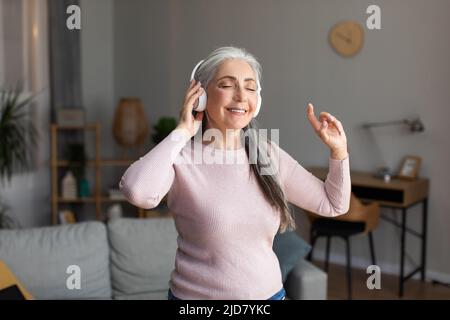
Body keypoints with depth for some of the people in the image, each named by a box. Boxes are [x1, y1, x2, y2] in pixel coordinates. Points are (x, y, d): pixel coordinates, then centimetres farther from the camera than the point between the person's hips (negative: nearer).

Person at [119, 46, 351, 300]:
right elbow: (137, 191, -37)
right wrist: (181, 132, -24)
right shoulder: (181, 158, -15)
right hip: (197, 294, -4)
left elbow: (333, 205, 7)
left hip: (270, 292, 4)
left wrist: (339, 149, -7)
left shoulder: (269, 155, -2)